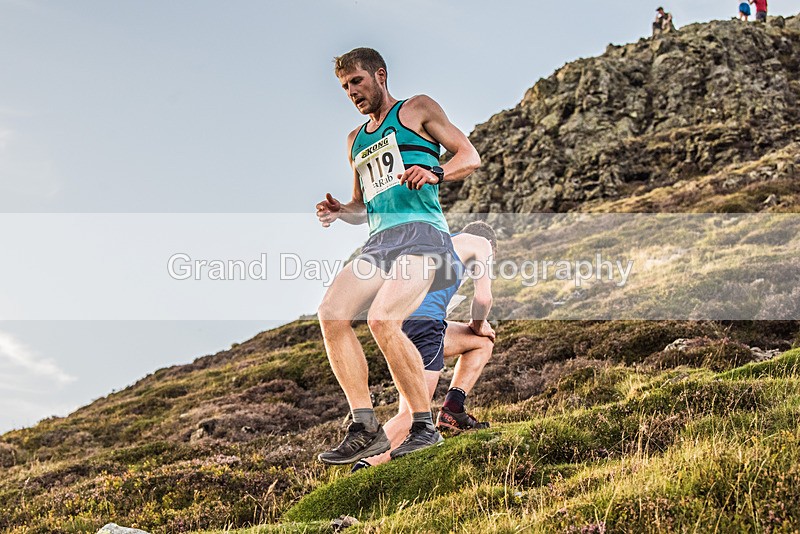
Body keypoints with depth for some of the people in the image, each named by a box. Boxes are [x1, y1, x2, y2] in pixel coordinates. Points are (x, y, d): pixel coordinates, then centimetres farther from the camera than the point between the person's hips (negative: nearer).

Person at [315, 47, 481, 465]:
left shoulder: (417, 109, 12)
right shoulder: (356, 140, 30)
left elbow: (470, 156, 5)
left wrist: (435, 173, -15)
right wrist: (339, 211, 11)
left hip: (421, 231, -6)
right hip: (378, 242, 7)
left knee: (382, 320, -27)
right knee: (331, 313, -17)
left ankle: (425, 426, -14)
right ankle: (365, 428, -14)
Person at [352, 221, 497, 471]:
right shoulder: (480, 243, 16)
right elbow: (483, 298, 2)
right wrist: (478, 324, 21)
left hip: (397, 319, 7)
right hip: (424, 322, -7)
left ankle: (452, 409, 7)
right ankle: (366, 467, -15)